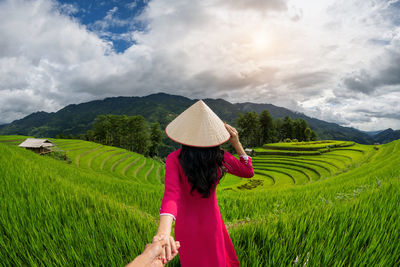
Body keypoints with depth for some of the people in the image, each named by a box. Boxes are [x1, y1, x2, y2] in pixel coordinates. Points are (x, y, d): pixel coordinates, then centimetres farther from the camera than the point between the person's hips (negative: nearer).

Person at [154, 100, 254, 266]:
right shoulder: (220, 157, -18)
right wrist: (237, 144, -10)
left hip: (186, 226, 0)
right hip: (211, 223, 1)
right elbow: (249, 172, -2)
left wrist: (163, 231, -55)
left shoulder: (174, 159, -25)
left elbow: (171, 194, -41)